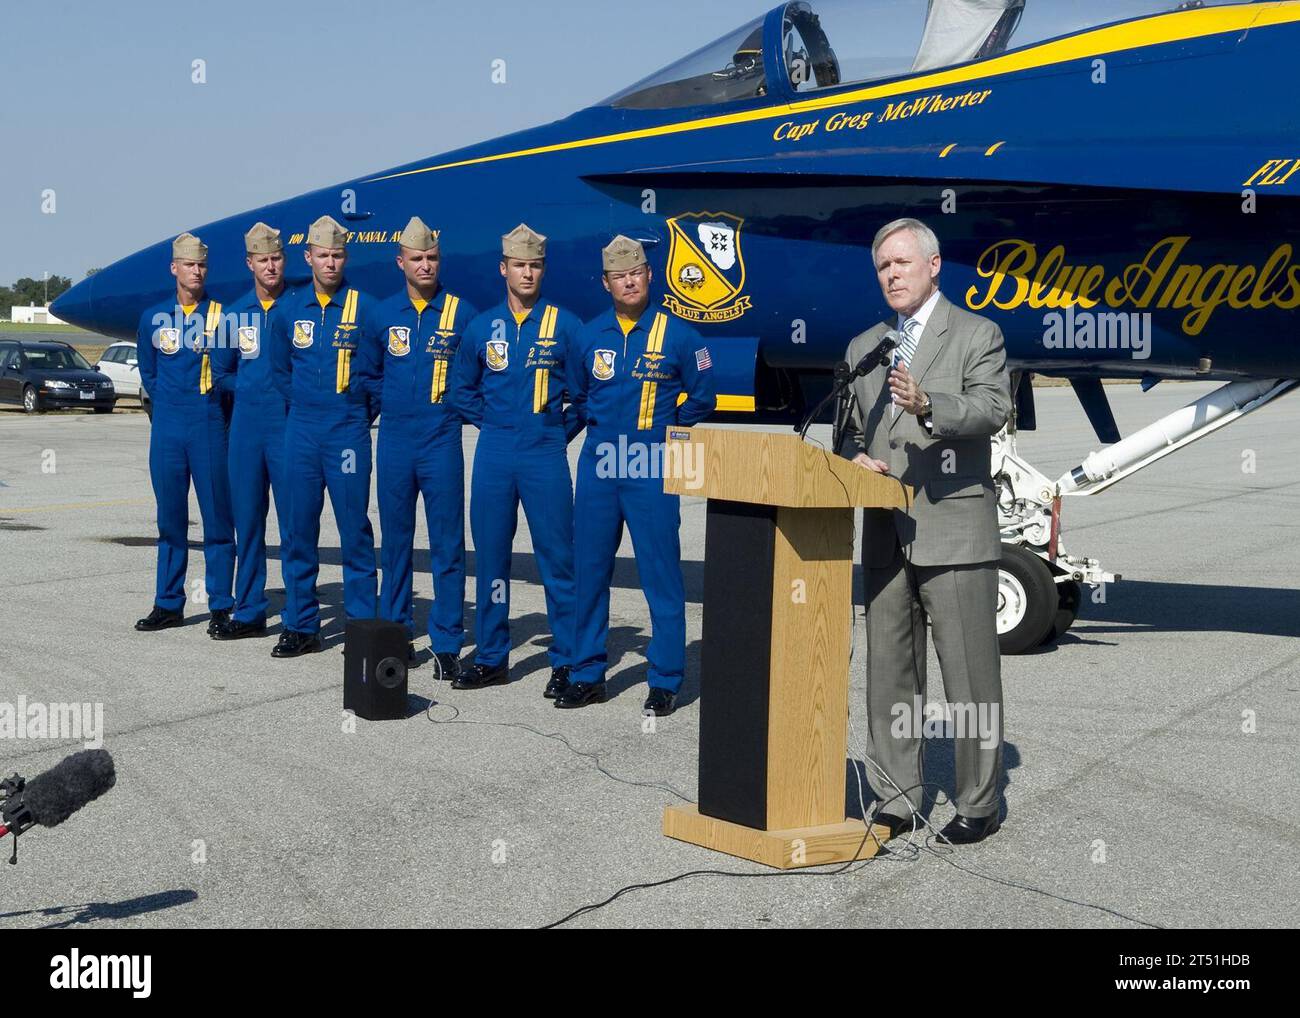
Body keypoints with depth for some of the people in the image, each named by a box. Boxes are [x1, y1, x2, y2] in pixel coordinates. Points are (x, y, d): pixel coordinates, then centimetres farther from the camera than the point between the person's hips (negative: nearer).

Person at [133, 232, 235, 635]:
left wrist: (209, 404, 1)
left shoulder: (222, 316, 0)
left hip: (209, 426, -3)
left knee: (217, 517, -2)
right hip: (167, 427, 3)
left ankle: (221, 606, 4)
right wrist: (169, 402, 13)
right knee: (170, 517, 8)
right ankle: (168, 604, 15)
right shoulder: (153, 318, 10)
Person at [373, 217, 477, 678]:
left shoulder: (461, 313, -1)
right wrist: (379, 409, 10)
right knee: (395, 540, 11)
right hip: (394, 441, 3)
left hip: (441, 443, -3)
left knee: (447, 544, -2)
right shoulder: (383, 314, 7)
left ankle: (447, 643, 3)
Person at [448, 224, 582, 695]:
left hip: (545, 454, -3)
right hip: (494, 455, 3)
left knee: (557, 557, -2)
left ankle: (567, 661, 5)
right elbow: (462, 388, 20)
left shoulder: (565, 325, 0)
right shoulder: (482, 328, 8)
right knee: (490, 555, 8)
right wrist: (490, 423, 10)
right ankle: (491, 658, 17)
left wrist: (564, 430, 1)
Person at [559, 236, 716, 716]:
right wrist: (598, 426, 14)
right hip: (597, 465, 4)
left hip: (653, 470, -4)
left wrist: (665, 433, 6)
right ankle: (588, 674, 18)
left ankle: (665, 681, 6)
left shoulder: (678, 335, -2)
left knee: (661, 575, -2)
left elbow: (701, 398, 7)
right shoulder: (589, 335, 8)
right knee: (590, 570, 8)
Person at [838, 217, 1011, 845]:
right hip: (885, 532, 6)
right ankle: (896, 801, 19)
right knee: (889, 670, 10)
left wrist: (927, 406, -31)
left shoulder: (976, 335, 1)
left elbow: (993, 408, -14)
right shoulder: (863, 347, 18)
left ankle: (978, 804, 9)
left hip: (953, 528, -5)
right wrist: (854, 457, -2)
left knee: (970, 674, -2)